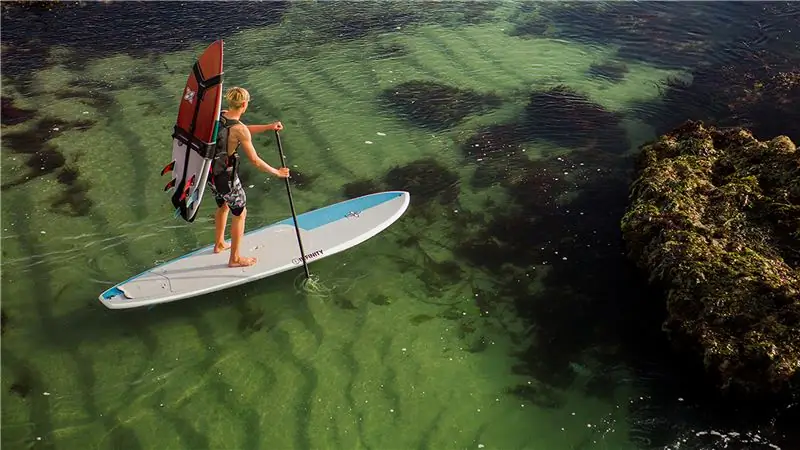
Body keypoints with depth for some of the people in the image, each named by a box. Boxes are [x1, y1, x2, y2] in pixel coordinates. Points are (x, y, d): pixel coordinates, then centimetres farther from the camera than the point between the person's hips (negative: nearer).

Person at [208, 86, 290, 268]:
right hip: (226, 179, -8)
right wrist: (277, 172, -9)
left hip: (211, 173, 8)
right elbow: (255, 161, -20)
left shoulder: (220, 115, -2)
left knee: (222, 206, 31)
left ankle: (219, 244, 51)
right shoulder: (239, 129, -25)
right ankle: (235, 258, 26)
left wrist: (268, 127, 13)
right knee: (240, 213, 13)